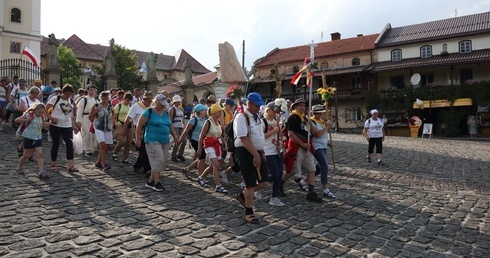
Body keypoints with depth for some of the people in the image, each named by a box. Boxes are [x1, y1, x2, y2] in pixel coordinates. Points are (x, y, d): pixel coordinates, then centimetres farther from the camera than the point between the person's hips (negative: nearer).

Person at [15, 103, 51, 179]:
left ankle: (41, 172, -13)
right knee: (27, 155, 7)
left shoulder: (41, 117, 7)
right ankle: (19, 168, 34)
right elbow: (16, 120, -9)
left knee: (40, 154, -9)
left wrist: (51, 122, 14)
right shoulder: (28, 115, -9)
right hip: (28, 138, -4)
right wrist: (26, 120, -21)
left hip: (38, 138, 4)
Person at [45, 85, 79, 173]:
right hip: (55, 126, -4)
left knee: (70, 145, -4)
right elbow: (45, 111, -7)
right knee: (55, 145, 4)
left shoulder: (71, 101, 11)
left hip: (67, 126, 5)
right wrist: (51, 118, -22)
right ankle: (54, 165, 17)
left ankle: (70, 166, -3)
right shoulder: (55, 99, -6)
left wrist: (74, 126, 11)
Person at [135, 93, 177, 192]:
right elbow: (139, 126, -5)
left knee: (163, 161, 7)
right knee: (158, 160, -14)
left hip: (165, 141, 7)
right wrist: (138, 139, -7)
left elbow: (170, 126, 22)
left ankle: (151, 181, 20)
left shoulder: (166, 113, 15)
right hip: (153, 141, -7)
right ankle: (157, 182, -4)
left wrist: (175, 136, 10)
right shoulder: (149, 112, -5)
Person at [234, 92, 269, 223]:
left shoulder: (257, 117, 11)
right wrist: (255, 155, -25)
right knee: (251, 184, -1)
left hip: (258, 152, 8)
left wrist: (261, 152, 13)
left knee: (264, 182, 7)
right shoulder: (241, 117, -15)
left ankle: (242, 195, 30)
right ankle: (248, 212, 16)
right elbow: (244, 139, -23)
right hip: (246, 153, -8)